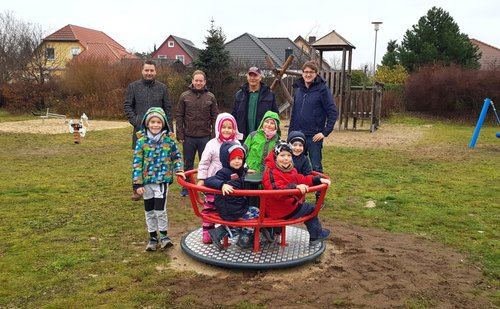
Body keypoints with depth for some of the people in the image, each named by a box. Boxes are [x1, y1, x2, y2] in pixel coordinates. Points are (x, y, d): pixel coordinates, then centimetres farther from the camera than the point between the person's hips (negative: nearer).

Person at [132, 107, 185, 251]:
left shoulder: (169, 139, -3)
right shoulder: (142, 141, -5)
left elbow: (177, 155, 10)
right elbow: (137, 163, -5)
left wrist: (179, 169, -4)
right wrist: (137, 183, -8)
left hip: (162, 180, -1)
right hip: (146, 181, 2)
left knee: (160, 210, -4)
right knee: (149, 211, 12)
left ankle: (164, 235, 16)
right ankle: (152, 237, 27)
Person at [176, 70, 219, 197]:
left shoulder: (210, 97, 3)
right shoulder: (184, 96, 2)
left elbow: (215, 117, 4)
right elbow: (179, 116, 2)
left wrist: (213, 135, -2)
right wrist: (180, 134, -4)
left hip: (205, 137, 0)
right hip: (189, 137, 0)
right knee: (188, 164, 10)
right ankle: (186, 188, 22)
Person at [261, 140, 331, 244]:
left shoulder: (290, 170, 8)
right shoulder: (271, 173, -23)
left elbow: (302, 180, 12)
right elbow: (277, 191, -37)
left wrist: (319, 179, -1)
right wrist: (295, 187, -48)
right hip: (281, 212, -9)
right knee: (311, 208, 6)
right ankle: (316, 235, 27)